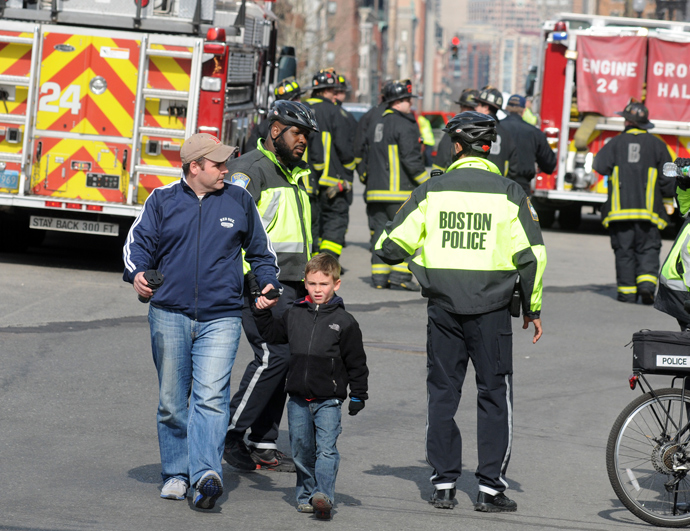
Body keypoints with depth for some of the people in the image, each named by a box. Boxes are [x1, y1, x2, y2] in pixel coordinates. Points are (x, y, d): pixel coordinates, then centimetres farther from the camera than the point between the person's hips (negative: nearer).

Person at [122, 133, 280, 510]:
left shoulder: (238, 202, 9)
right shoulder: (162, 201, 6)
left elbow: (260, 250, 20)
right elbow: (138, 242, 6)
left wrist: (268, 282, 3)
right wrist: (137, 273, -14)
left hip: (220, 319, -1)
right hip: (170, 316, 1)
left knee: (211, 397, -15)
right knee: (172, 401, 7)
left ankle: (207, 472, -26)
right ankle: (176, 474, 17)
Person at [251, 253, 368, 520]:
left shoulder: (344, 322, -3)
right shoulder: (294, 315, 7)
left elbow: (356, 362, 1)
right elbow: (273, 334, 25)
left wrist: (358, 395, 0)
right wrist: (262, 313, 11)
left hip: (328, 400, -4)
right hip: (298, 398, 4)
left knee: (326, 449, -12)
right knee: (301, 450, 9)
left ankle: (324, 495, -20)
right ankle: (305, 495, 21)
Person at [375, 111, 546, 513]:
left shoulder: (431, 191, 0)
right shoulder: (509, 193, -3)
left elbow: (391, 246, 0)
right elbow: (531, 256, -5)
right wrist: (533, 307, 6)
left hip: (443, 307, 1)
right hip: (492, 309, -1)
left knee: (442, 393, 10)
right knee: (495, 394, 6)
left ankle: (444, 485, 9)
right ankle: (491, 488, 4)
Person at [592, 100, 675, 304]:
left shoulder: (616, 143, 3)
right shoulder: (657, 145, 4)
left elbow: (600, 166, -7)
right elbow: (668, 179, 4)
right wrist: (667, 195, 22)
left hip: (620, 208, 0)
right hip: (648, 210, 0)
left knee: (624, 251, 6)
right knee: (648, 250, 4)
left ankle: (627, 292, 2)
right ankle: (647, 283, -17)